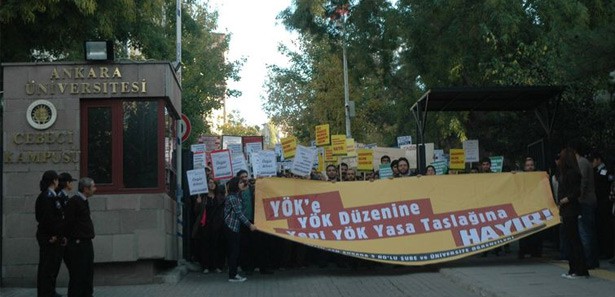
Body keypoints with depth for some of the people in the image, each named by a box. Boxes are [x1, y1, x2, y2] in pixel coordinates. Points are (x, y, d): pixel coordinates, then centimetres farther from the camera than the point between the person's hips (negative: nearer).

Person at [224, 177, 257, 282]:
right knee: (234, 251, -6)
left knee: (234, 251, 10)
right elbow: (239, 213, -16)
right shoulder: (232, 197, -14)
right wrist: (249, 225, -14)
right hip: (231, 227, -9)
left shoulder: (236, 196, 14)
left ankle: (234, 273, 15)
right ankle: (232, 276, -2)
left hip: (235, 227, 9)